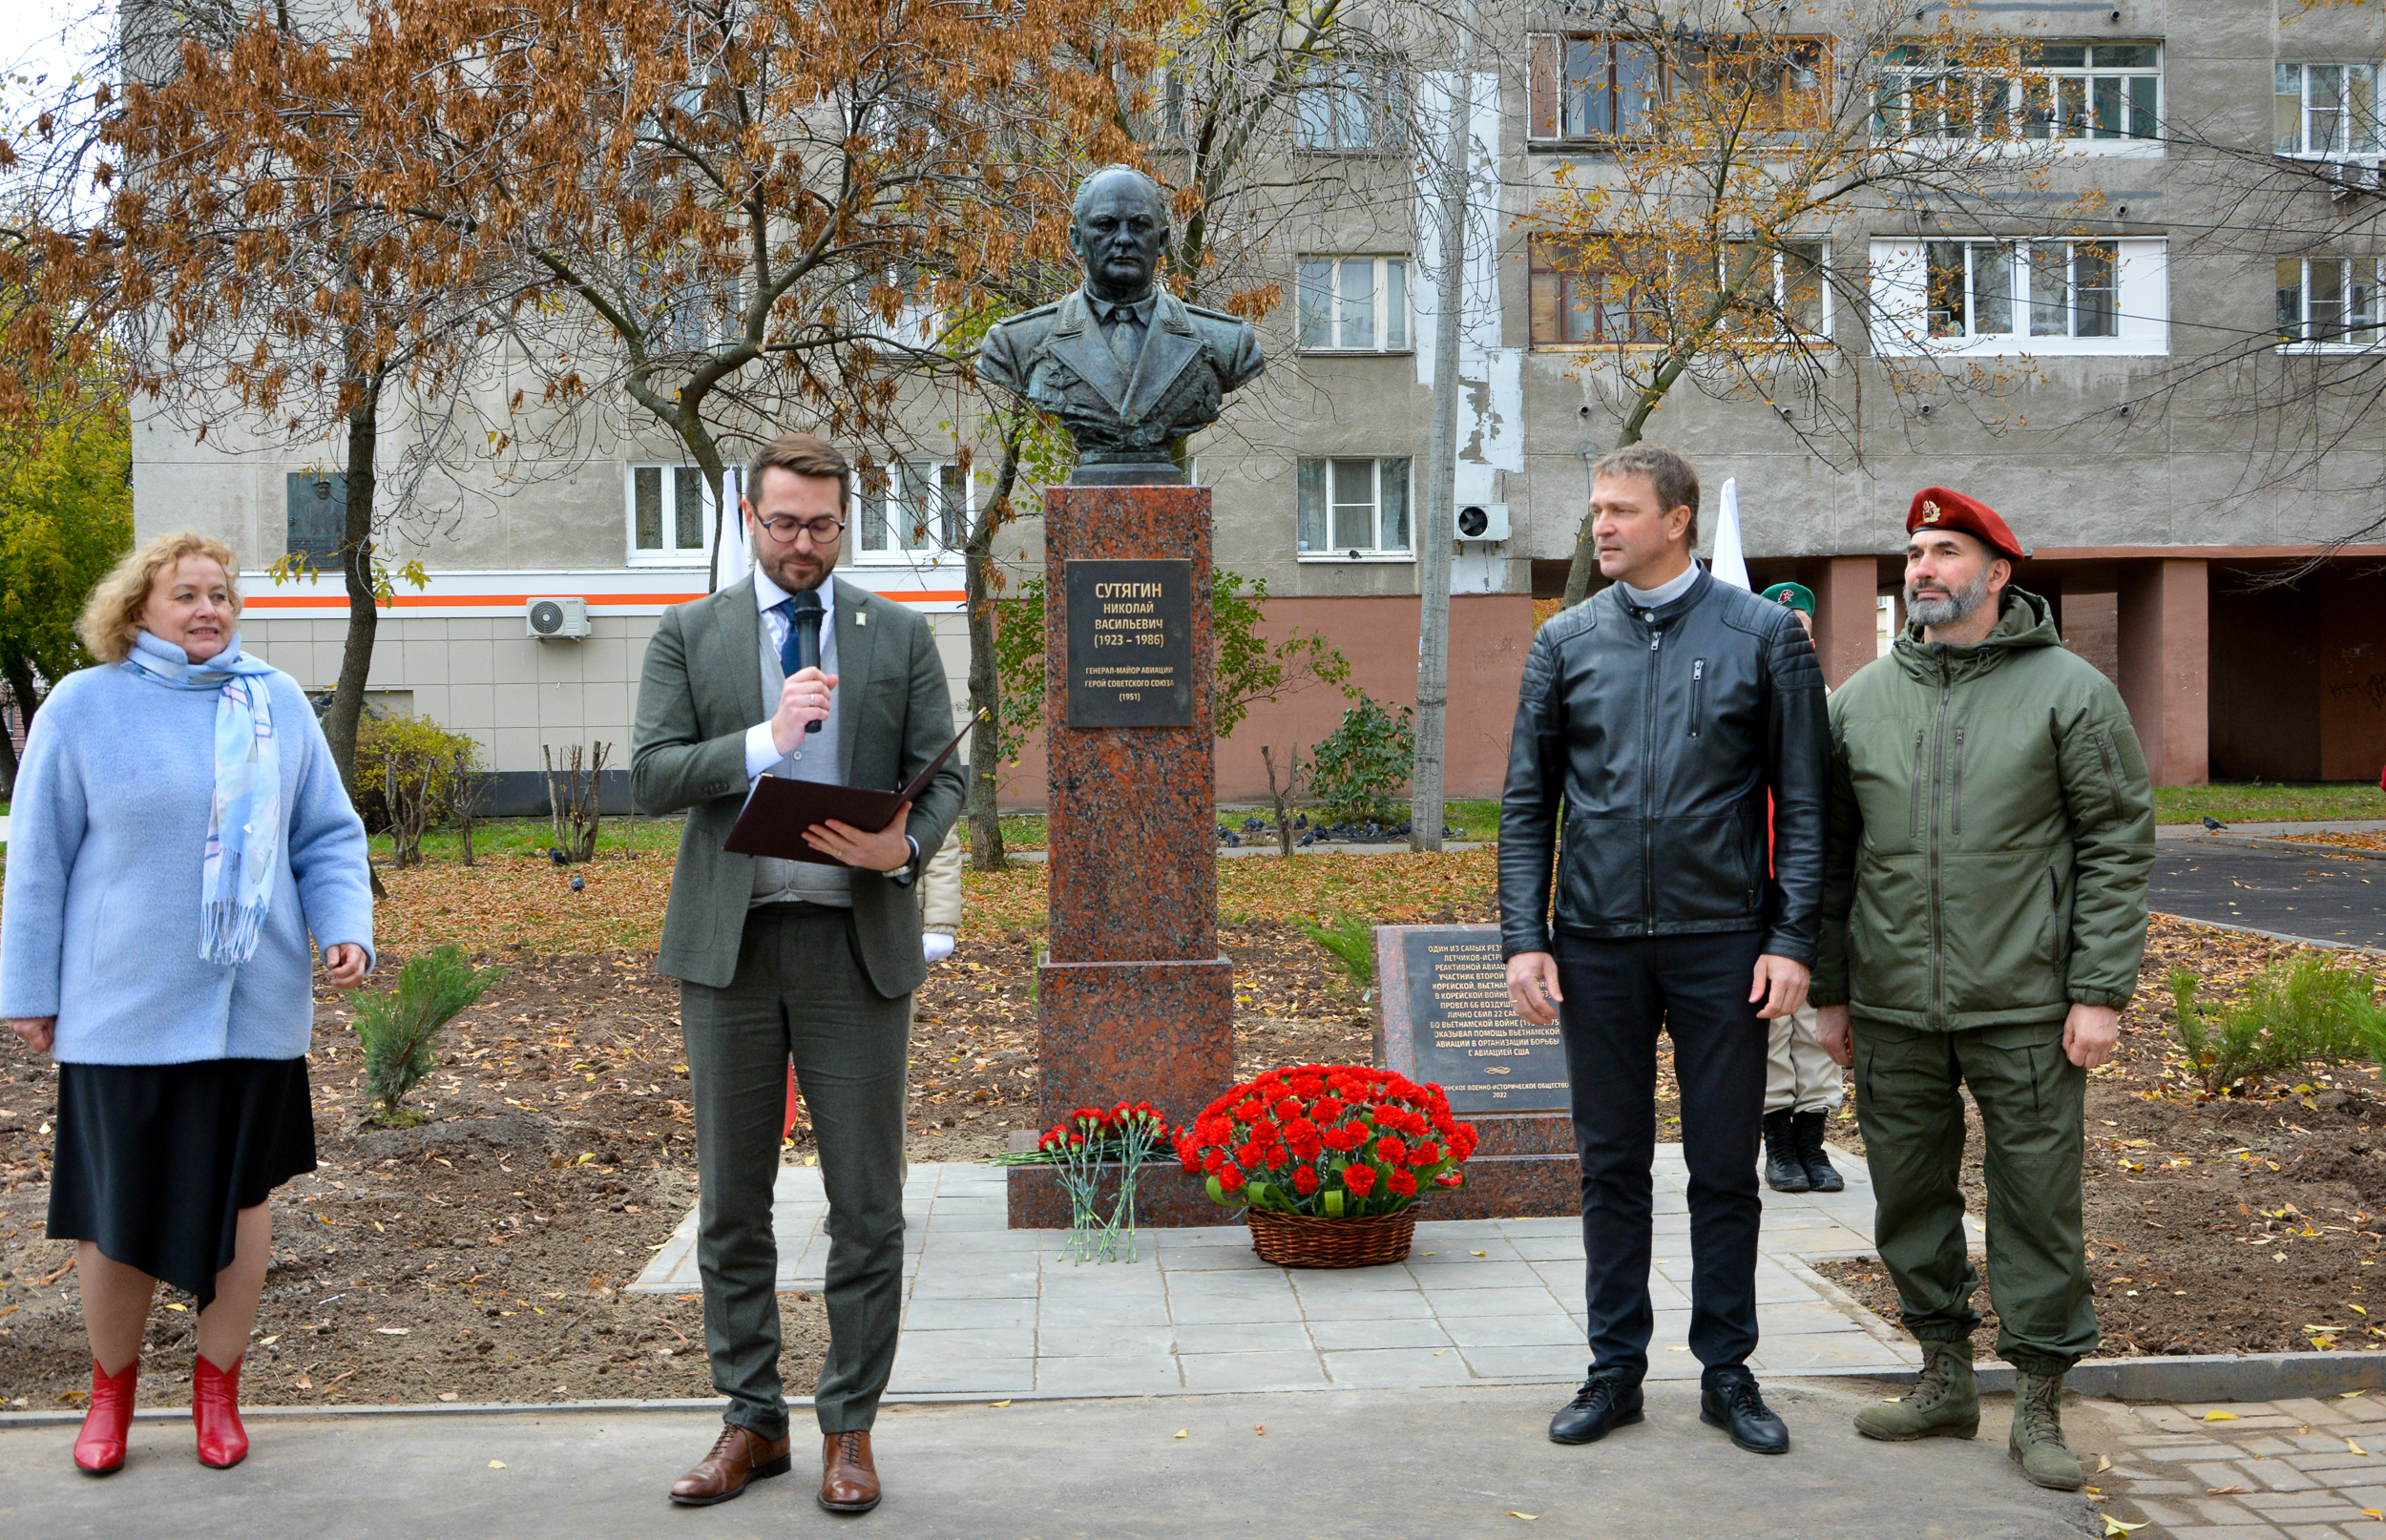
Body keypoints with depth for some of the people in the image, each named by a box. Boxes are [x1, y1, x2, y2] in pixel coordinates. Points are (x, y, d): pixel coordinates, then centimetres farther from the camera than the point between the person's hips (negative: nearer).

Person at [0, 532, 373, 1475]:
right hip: (122, 1010, -2)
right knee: (119, 1209, 3)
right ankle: (111, 1390, 25)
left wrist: (347, 929, -6)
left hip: (253, 1007, 2)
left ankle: (217, 1387, 26)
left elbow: (326, 837, 10)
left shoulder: (278, 704, 6)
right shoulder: (84, 706, -1)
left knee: (242, 1194, 8)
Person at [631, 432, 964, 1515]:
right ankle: (752, 1422, 21)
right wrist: (765, 740, -17)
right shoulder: (690, 634, 8)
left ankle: (848, 1427, 14)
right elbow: (650, 775, -3)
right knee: (732, 1203, 8)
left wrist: (904, 844, -16)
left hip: (857, 942, 0)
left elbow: (942, 778, 5)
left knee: (866, 1204, 2)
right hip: (729, 942, 1)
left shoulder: (899, 635, 9)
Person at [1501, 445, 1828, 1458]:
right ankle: (1615, 1368, 20)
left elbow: (1802, 804, 0)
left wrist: (1792, 939, -8)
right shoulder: (1566, 643, 7)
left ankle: (1727, 1373, 19)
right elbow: (1528, 803, 8)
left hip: (1721, 942, -2)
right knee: (1611, 1165, 9)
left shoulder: (1764, 637, 1)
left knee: (1725, 1168, 6)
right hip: (1597, 945, 2)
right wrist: (1524, 939, -1)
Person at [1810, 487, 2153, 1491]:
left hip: (2025, 1008, -3)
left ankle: (2039, 1407, 15)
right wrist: (1829, 989, 10)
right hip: (1892, 1011, 4)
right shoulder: (1859, 701, 8)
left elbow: (2118, 847, -4)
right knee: (1910, 1198, 11)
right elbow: (1829, 856, 13)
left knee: (2037, 1203, 2)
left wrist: (2101, 992, -9)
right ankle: (1944, 1381, 27)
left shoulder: (2070, 692, -2)